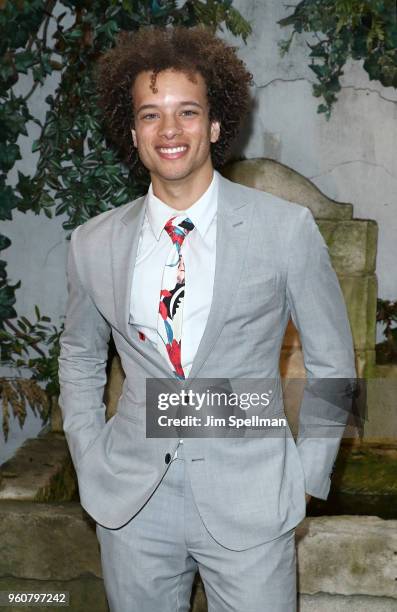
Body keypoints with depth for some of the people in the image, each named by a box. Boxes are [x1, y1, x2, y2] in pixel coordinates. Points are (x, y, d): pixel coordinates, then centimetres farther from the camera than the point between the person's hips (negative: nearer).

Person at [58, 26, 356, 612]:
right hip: (131, 503, 3)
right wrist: (92, 464, 8)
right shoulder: (94, 244, 1)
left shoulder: (287, 228, -7)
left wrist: (306, 479, -1)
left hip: (249, 501, -2)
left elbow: (331, 361, 1)